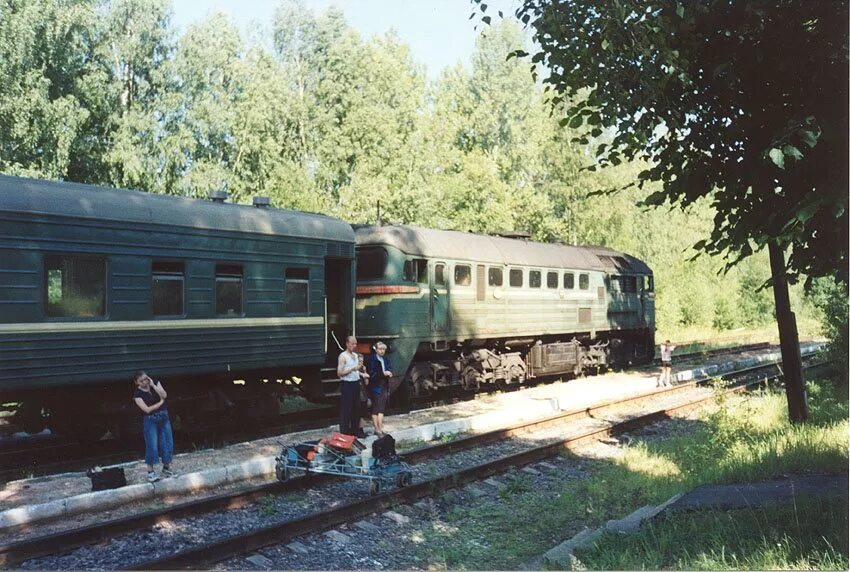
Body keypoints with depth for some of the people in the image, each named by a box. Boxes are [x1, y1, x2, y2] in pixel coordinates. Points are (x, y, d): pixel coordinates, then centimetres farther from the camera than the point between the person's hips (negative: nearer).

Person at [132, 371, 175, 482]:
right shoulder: (137, 394, -9)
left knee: (168, 443, 6)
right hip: (150, 420, -4)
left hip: (164, 417, 4)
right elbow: (147, 409, -15)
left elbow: (164, 395, -13)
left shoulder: (155, 383, 1)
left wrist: (153, 385, -16)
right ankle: (150, 472, 4)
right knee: (152, 446, -6)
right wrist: (160, 402, -9)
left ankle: (166, 468, 21)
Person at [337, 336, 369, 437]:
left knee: (356, 408, 13)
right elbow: (339, 372, -17)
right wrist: (352, 369, -24)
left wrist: (362, 374, 8)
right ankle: (344, 432, 3)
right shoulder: (343, 356, -10)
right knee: (346, 410, -4)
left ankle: (355, 430, 24)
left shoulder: (356, 355, 14)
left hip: (356, 383, 8)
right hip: (347, 384, -8)